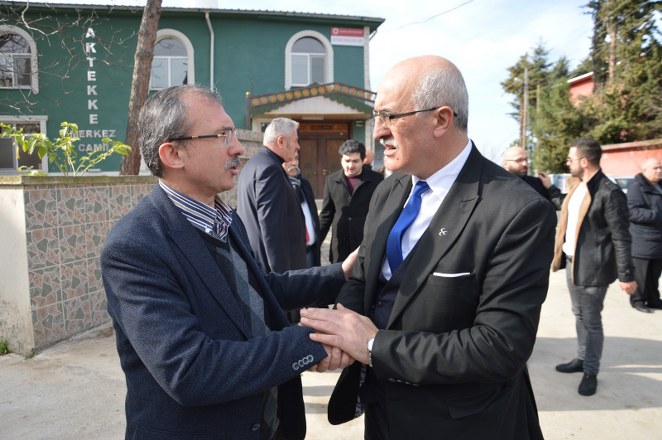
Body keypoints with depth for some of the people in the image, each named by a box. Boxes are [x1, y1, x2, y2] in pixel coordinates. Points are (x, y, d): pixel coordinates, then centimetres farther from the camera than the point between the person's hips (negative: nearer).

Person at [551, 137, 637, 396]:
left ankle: (591, 372, 19)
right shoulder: (575, 186, 9)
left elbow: (621, 237, -17)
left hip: (592, 267, -8)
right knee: (579, 315, 20)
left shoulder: (609, 192, -18)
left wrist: (626, 275, -17)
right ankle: (582, 359, 35)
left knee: (591, 321, 4)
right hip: (572, 262, 8)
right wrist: (559, 254, 18)